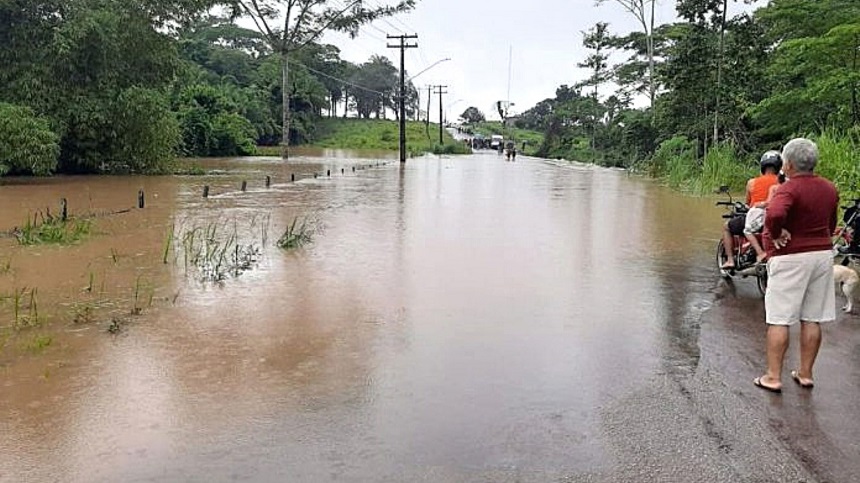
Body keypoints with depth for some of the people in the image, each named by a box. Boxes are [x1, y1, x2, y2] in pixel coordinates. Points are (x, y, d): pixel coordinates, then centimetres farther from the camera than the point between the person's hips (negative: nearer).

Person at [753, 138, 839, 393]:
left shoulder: (789, 189, -18)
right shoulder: (829, 189, 7)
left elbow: (775, 214, -38)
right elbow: (831, 224, 18)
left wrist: (776, 234, -22)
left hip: (789, 258, -7)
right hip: (823, 254, 7)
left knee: (778, 320, 0)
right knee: (812, 319, 12)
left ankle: (773, 377, 4)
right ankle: (805, 373, 21)